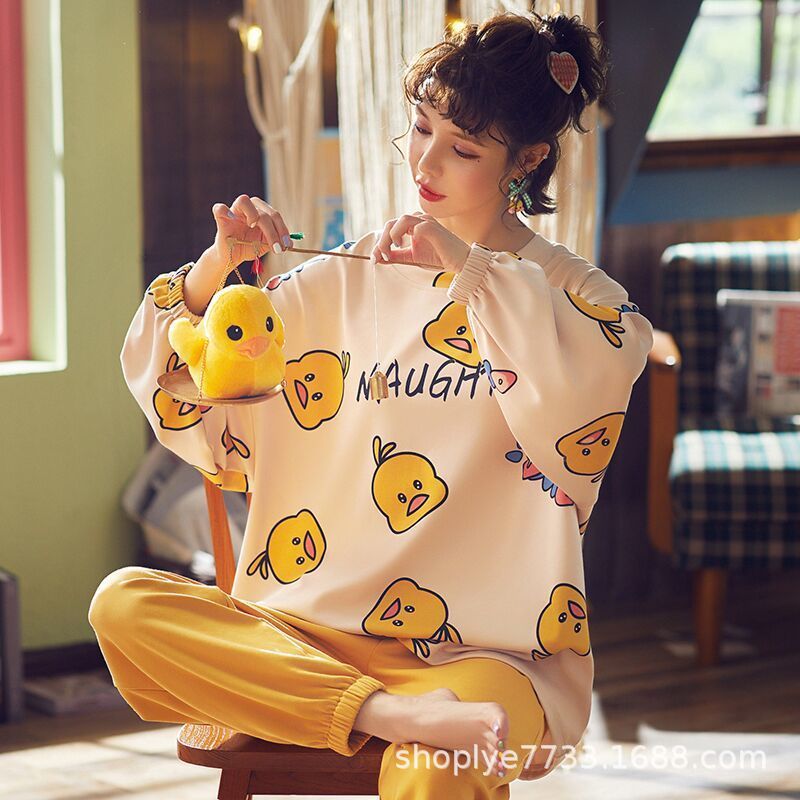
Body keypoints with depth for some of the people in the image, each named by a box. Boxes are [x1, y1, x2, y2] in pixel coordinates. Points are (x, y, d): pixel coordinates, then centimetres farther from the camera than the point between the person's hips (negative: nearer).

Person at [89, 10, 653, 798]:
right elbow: (182, 404, 14)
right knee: (123, 602, -24)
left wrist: (470, 268, -19)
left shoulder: (576, 295, 6)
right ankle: (387, 712, -33)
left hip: (489, 650, -6)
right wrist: (217, 265, -2)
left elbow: (581, 407, -19)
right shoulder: (346, 278, 16)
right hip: (317, 631, 7)